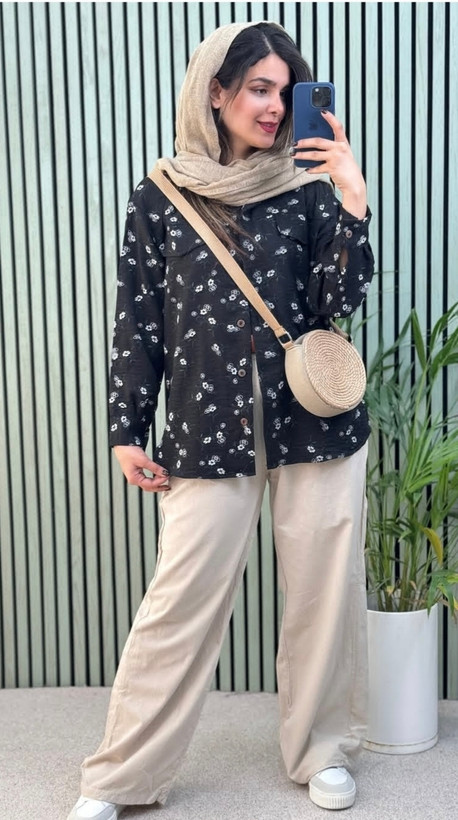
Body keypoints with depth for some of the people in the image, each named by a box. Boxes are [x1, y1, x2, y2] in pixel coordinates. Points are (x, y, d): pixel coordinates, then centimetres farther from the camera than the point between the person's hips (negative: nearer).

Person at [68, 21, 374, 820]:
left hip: (316, 421, 2)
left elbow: (340, 301, -2)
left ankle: (322, 749, 28)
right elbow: (137, 324, 5)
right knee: (180, 603, 0)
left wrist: (352, 200, -13)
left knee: (324, 592, 8)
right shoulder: (158, 200, 4)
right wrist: (127, 431, 3)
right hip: (208, 431, -1)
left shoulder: (307, 189, 6)